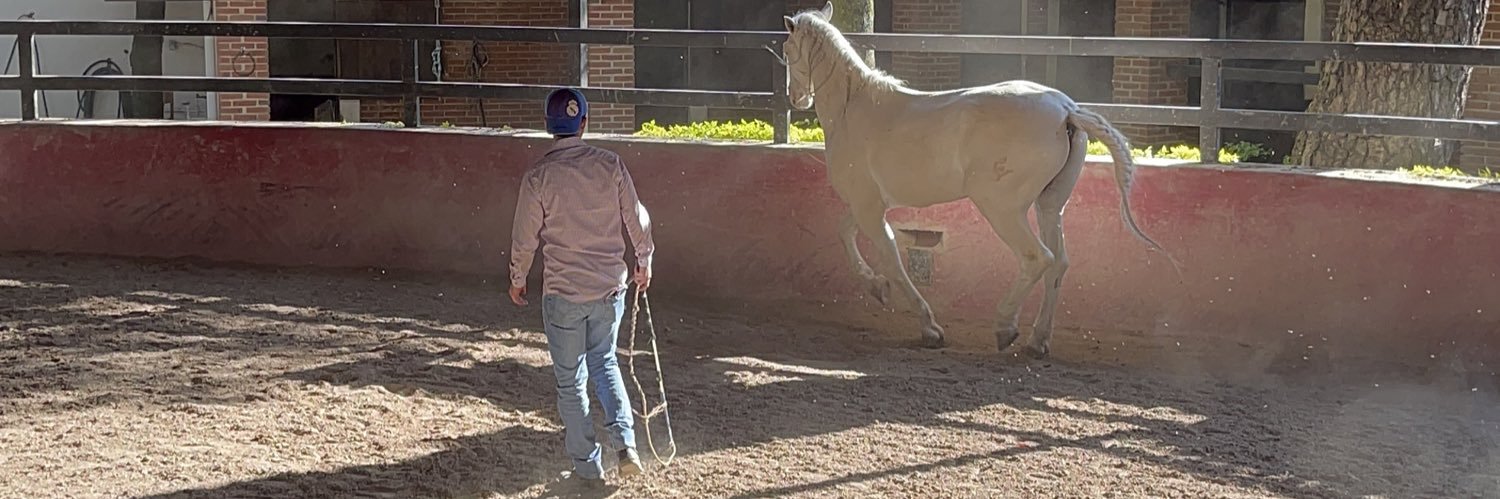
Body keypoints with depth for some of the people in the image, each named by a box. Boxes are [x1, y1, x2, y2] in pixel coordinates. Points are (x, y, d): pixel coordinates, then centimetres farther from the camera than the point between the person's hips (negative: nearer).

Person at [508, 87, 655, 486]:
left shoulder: (538, 176, -11)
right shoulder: (610, 165, -5)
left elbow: (524, 238, -4)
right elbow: (637, 220, 0)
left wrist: (517, 280, 12)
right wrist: (643, 262, 16)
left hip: (564, 292, -3)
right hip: (611, 287, 3)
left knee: (570, 381, 10)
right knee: (604, 363, 22)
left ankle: (587, 465, 17)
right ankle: (626, 444, 7)